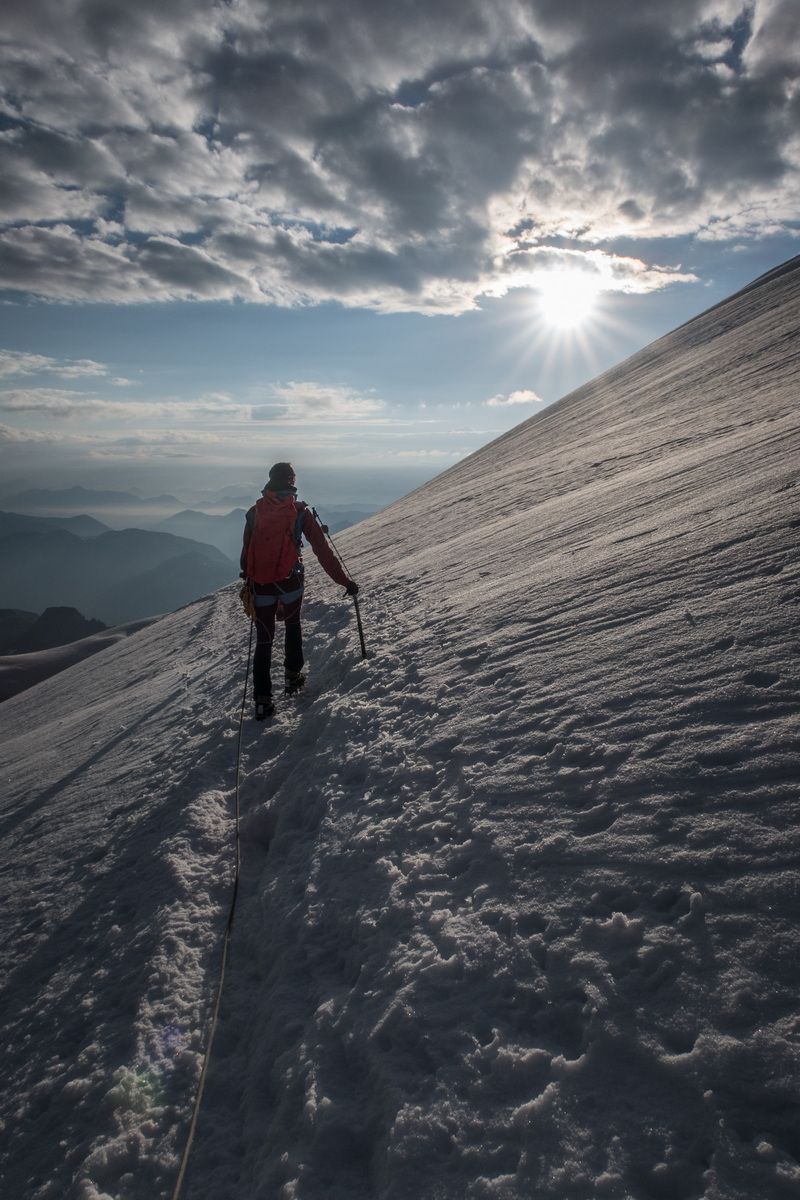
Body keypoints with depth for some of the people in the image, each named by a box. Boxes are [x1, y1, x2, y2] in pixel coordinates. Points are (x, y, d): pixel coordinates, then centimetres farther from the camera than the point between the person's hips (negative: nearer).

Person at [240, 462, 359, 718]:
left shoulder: (255, 511, 2)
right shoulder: (300, 512, -5)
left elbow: (246, 551, 7)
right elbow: (323, 551, -8)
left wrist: (248, 579, 20)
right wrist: (345, 581, -4)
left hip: (261, 584, 1)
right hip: (290, 581, -1)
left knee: (264, 640, 10)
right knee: (293, 625, 27)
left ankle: (262, 700, 7)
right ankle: (293, 676, 26)